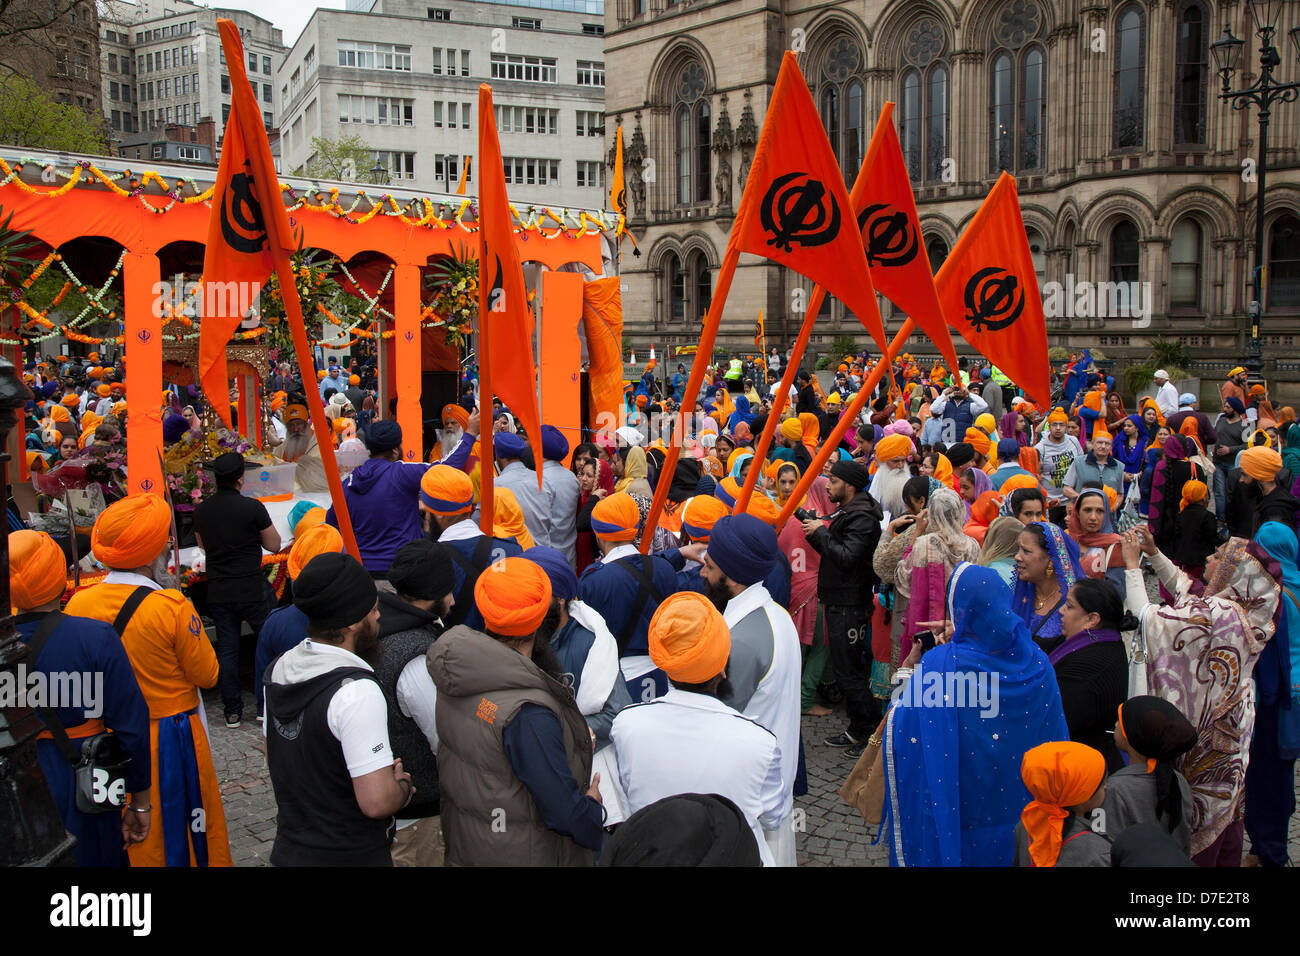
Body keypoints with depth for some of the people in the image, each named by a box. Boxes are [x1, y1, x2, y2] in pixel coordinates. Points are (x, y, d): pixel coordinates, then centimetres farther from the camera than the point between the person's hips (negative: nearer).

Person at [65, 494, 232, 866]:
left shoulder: (77, 605, -8)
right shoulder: (173, 607, -21)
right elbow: (207, 675, -11)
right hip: (173, 735, -4)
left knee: (137, 841, 18)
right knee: (188, 829, 13)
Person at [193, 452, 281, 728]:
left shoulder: (201, 511, 2)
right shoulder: (253, 507, -13)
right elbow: (274, 545, -4)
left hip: (218, 593, 4)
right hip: (251, 590, -4)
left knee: (226, 650, 9)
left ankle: (232, 711, 14)